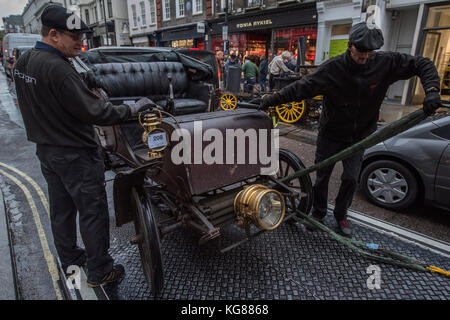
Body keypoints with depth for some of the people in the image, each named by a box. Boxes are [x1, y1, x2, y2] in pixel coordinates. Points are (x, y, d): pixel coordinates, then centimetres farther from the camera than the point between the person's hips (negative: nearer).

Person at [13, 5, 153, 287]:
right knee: (93, 212, 3)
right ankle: (100, 272, 17)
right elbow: (94, 112, -26)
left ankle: (69, 259, 38)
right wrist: (131, 109, -17)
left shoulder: (23, 62, 6)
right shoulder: (58, 68, -25)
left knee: (61, 210, 20)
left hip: (46, 148, 10)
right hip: (75, 155, -9)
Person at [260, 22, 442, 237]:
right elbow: (301, 87, -17)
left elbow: (423, 65, -3)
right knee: (322, 176, 6)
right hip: (330, 134, -2)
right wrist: (273, 99, -21)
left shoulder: (386, 63, -11)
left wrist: (431, 90, -20)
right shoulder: (333, 68, -18)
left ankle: (341, 216, 29)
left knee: (351, 179, 7)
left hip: (359, 136, 2)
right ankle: (318, 214, 27)